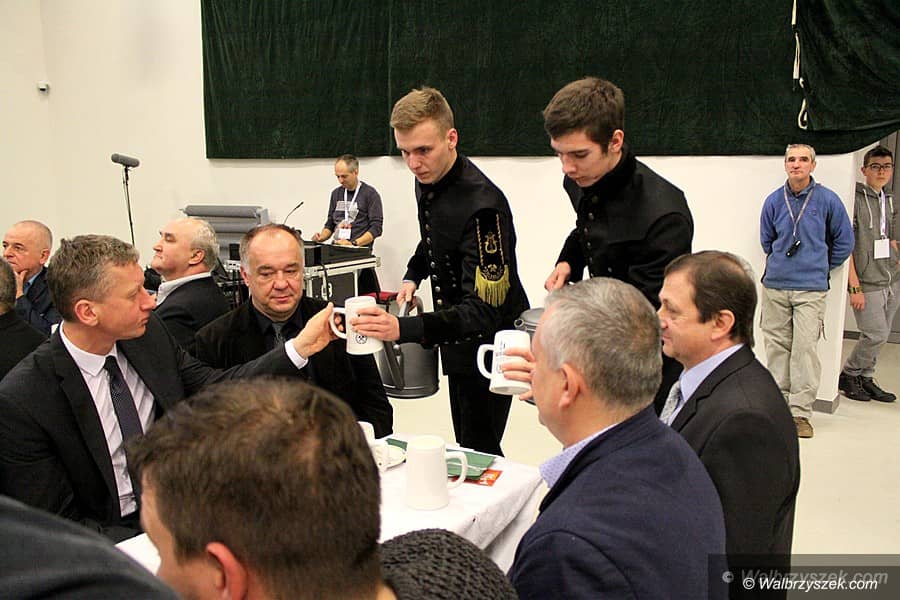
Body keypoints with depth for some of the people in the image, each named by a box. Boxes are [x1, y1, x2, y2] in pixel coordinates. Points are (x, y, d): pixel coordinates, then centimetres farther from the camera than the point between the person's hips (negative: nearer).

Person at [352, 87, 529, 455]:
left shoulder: (482, 205, -31)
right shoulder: (427, 180, -2)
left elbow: (485, 311, -36)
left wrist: (404, 329, -47)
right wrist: (413, 275, 1)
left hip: (491, 341, -9)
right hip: (458, 340, 9)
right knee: (464, 444, 20)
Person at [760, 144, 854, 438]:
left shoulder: (827, 200, -2)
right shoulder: (774, 201, 5)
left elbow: (844, 241, 10)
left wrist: (821, 267, 14)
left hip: (811, 287, -3)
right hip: (775, 285, 3)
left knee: (805, 347, -8)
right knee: (777, 345, 7)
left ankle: (800, 412, -3)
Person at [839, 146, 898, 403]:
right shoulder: (855, 199, -9)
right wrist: (855, 287, -16)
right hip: (867, 283, -7)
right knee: (876, 334, -8)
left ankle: (865, 378, 23)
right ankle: (848, 374, 12)